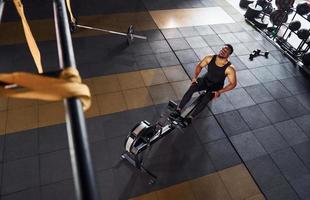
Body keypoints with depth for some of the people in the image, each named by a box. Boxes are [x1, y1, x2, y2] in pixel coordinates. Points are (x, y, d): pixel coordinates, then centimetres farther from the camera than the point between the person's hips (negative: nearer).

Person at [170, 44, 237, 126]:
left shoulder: (229, 68, -23)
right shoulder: (210, 58, -13)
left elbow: (233, 84, -16)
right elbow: (200, 66, 3)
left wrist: (219, 92, -25)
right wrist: (195, 76, -14)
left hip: (216, 86, -3)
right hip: (206, 79, 3)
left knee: (206, 99, -32)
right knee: (191, 88, -26)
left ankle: (190, 118, -27)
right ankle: (178, 110, -26)